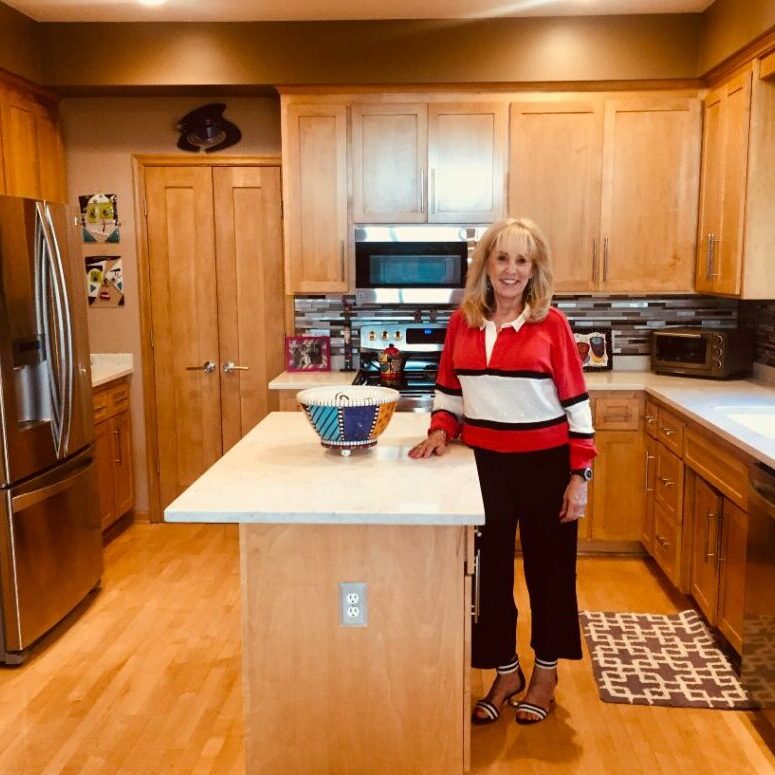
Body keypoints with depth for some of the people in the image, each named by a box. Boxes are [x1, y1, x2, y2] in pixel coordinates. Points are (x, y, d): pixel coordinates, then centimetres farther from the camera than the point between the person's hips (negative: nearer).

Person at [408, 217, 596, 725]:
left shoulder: (551, 324, -7)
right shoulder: (462, 323, 2)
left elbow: (576, 402, -6)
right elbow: (449, 392, 12)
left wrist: (580, 475, -9)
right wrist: (440, 431, -7)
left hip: (545, 465, -3)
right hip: (484, 464, 3)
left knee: (547, 569, 12)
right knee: (489, 570, 11)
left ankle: (546, 671, 34)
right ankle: (505, 672, 31)